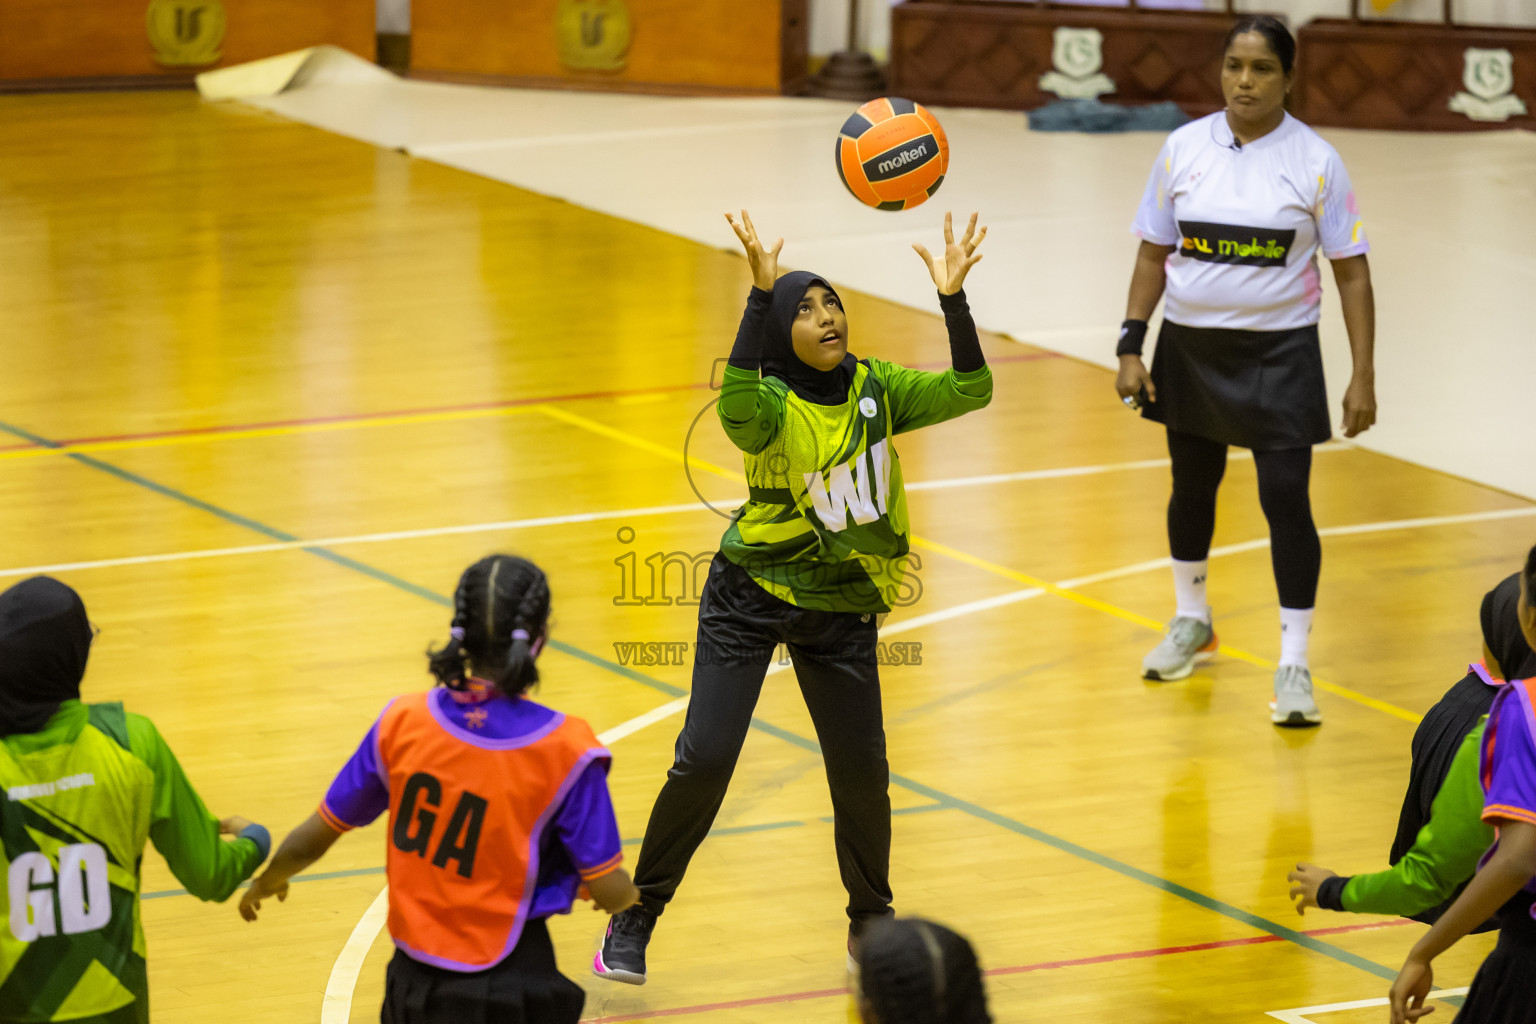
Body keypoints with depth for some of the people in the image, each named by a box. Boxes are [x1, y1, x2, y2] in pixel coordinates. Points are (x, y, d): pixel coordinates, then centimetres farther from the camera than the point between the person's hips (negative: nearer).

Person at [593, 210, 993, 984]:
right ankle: (635, 920, 5)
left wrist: (952, 297, -29)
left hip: (842, 610, 4)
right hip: (752, 596, -4)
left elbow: (971, 390, -16)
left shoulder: (876, 388, -7)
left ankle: (870, 922, 28)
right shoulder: (770, 406, -21)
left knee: (862, 770, 3)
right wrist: (761, 292, -52)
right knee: (704, 758, -11)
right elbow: (737, 403, -45)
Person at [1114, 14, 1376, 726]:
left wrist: (1363, 376, -9)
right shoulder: (1184, 148, -1)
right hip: (1190, 347, 3)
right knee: (1192, 487, 17)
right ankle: (1191, 623, 39)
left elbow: (1351, 272, -4)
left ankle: (1294, 663, -1)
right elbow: (1154, 254, 7)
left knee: (1286, 500, -9)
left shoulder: (1315, 161, -8)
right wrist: (1131, 345, 0)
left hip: (1279, 353, -3)